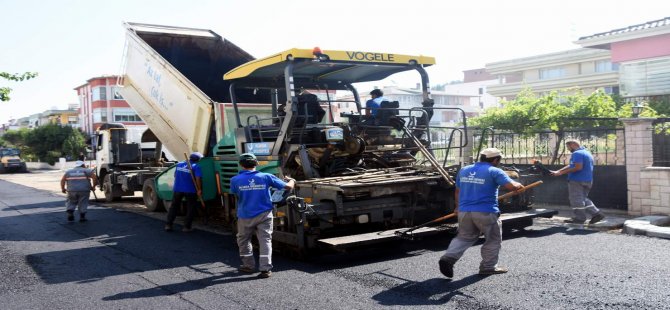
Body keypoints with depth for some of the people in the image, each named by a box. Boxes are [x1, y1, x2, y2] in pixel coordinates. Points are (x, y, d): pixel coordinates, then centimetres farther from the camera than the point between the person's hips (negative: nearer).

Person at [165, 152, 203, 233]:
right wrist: (199, 190, -14)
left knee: (174, 207, 15)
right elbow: (198, 179, -20)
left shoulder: (179, 164, 8)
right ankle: (187, 227, 8)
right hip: (190, 190, -4)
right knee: (191, 208, 9)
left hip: (177, 189, 4)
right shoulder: (196, 167, -10)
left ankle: (168, 225, 13)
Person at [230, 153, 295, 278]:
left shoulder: (235, 180, -10)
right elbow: (288, 187, -3)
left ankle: (249, 266, 27)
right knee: (265, 240, 5)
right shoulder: (266, 177, -8)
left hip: (245, 217, 0)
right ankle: (265, 268, 0)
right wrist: (292, 180, 19)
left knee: (243, 240, 19)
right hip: (264, 215, 0)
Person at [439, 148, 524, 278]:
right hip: (486, 212, -5)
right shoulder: (494, 171, -6)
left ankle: (449, 258, -4)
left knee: (464, 237, 15)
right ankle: (488, 266, 17)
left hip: (464, 212, 5)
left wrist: (459, 207, 32)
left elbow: (457, 191, 19)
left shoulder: (463, 171, 12)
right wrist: (519, 185, 8)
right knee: (493, 239, 13)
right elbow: (511, 186, -15)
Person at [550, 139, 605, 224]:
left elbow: (578, 167, -25)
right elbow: (571, 166, 19)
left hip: (577, 180, -10)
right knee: (583, 199, 18)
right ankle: (596, 213, 11)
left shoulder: (577, 153, -14)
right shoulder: (587, 153, 20)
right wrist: (558, 171, 13)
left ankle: (579, 218, 4)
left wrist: (562, 172, -18)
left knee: (576, 200, 0)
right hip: (588, 181, 10)